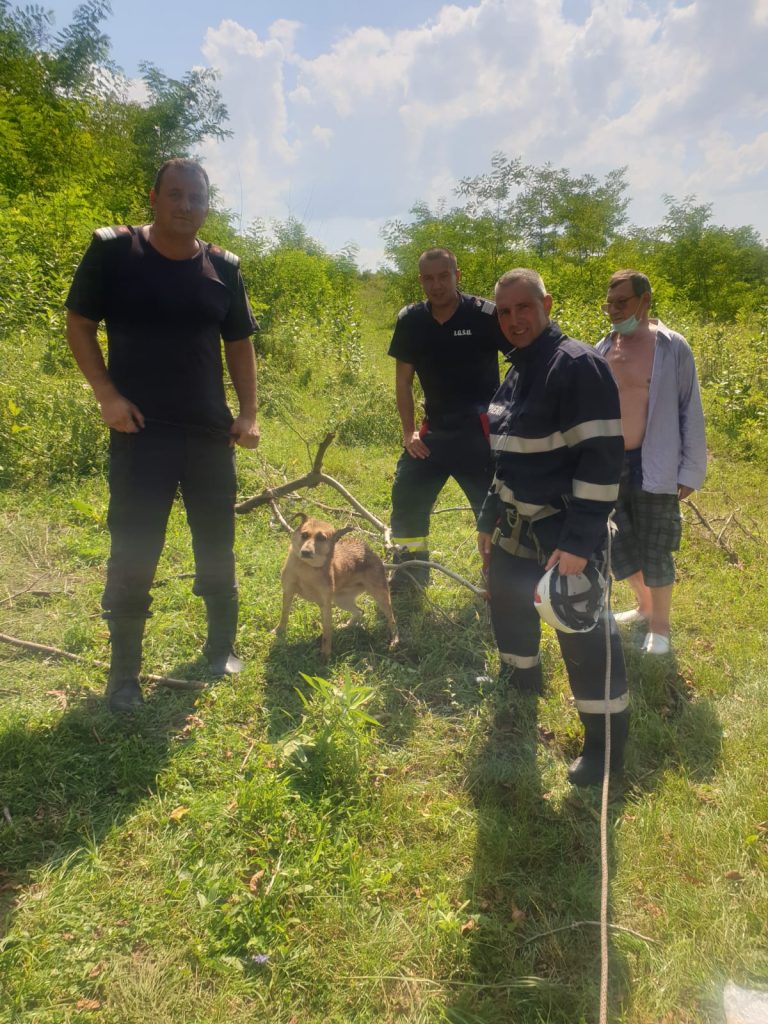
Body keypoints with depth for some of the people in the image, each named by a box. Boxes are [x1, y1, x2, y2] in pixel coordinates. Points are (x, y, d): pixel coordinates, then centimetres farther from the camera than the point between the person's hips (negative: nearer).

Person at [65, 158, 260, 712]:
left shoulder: (223, 267, 7)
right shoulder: (112, 251, -2)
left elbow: (239, 344, 13)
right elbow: (80, 326, 1)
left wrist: (249, 413, 3)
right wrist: (107, 395, -11)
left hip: (211, 432, 4)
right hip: (140, 431, -3)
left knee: (217, 546, 12)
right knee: (133, 554, -1)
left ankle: (223, 647, 31)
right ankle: (124, 673, 14)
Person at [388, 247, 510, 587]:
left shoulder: (485, 314, -12)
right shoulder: (410, 320, 1)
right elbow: (403, 380, 8)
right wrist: (409, 431, 2)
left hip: (480, 430, -4)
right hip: (433, 430, 5)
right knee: (406, 495, 10)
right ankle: (411, 569, 28)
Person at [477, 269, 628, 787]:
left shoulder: (579, 365, -16)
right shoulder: (516, 372, 11)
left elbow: (602, 458, -22)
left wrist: (580, 541, -25)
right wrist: (490, 520, 19)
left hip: (567, 534, -8)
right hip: (517, 529, 8)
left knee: (584, 635, 1)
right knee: (509, 610, 22)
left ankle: (606, 740, 21)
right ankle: (521, 685, 49)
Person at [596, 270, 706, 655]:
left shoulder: (672, 348, -9)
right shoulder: (602, 350, 4)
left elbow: (690, 412, -5)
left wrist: (690, 472, -7)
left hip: (653, 467, -4)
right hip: (608, 464, 5)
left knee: (655, 552, 7)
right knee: (617, 547, 16)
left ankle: (660, 626, 29)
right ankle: (645, 606, 42)